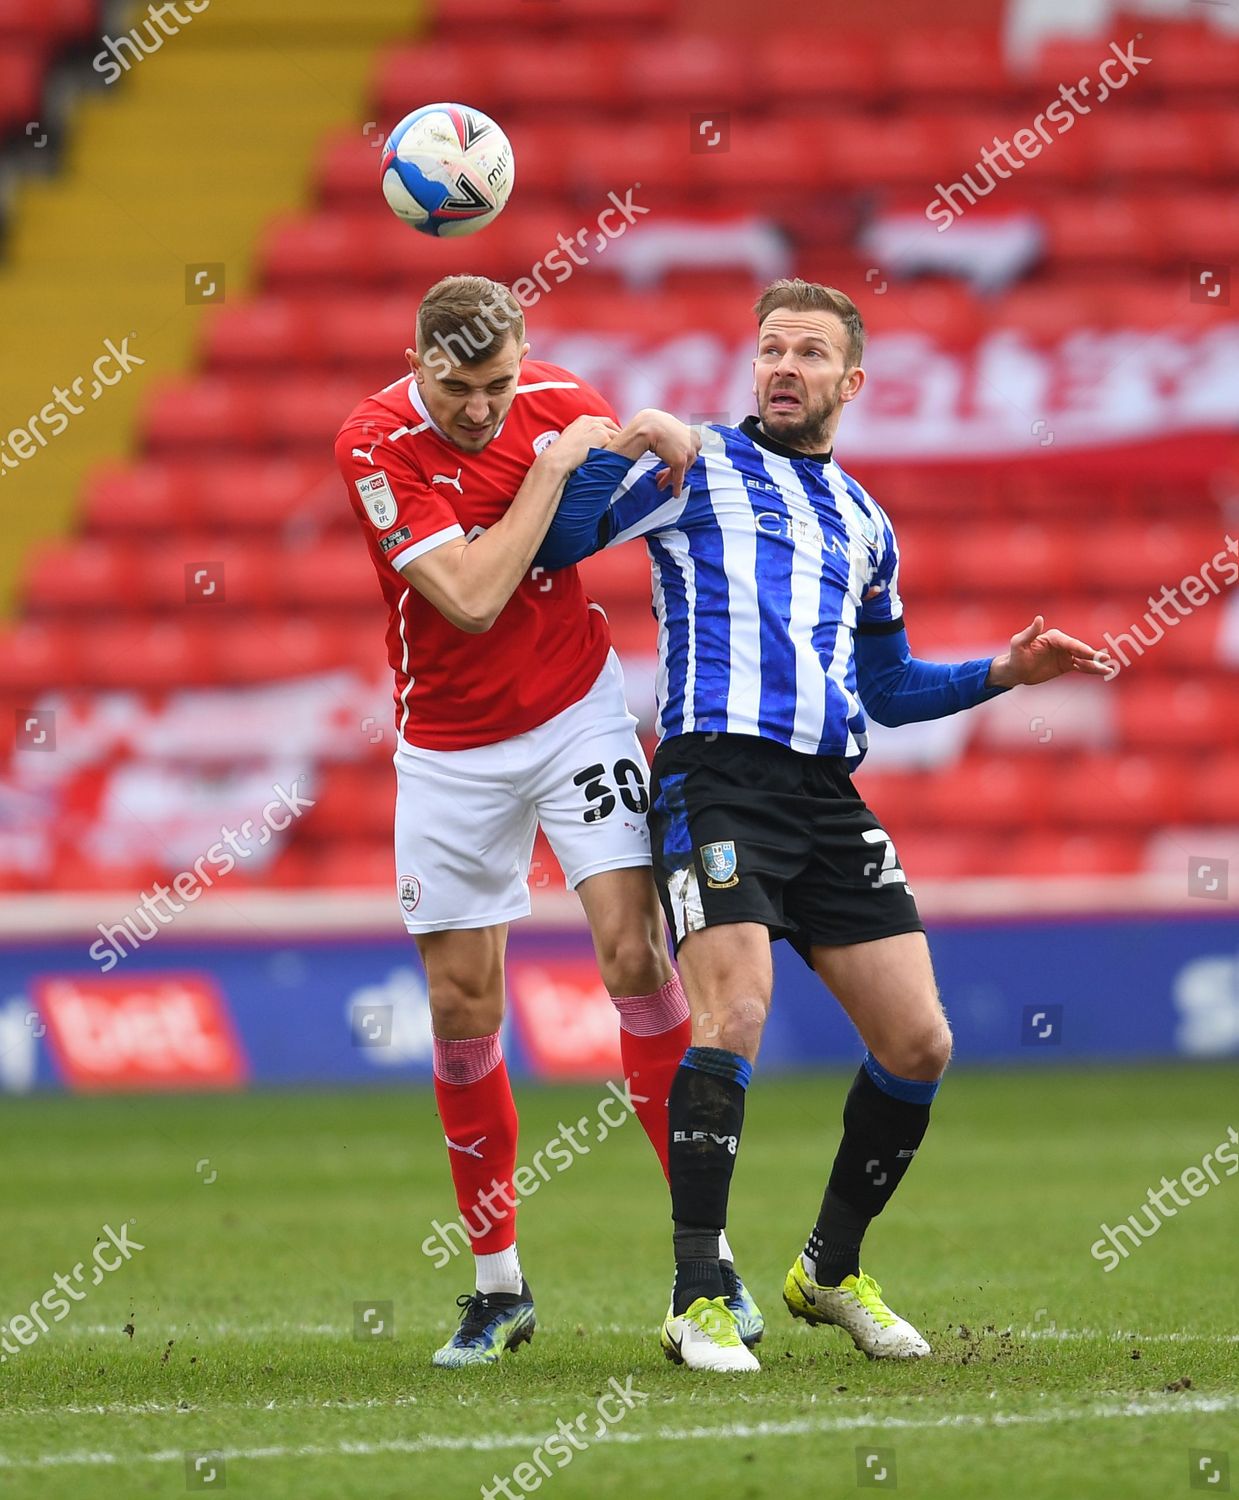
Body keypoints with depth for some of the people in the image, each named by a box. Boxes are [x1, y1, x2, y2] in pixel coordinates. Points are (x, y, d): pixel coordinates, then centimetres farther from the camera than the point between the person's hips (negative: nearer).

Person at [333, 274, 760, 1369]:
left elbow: (647, 498, 10)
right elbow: (473, 598, -27)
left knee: (636, 952, -14)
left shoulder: (558, 400, -8)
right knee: (463, 1009, 2)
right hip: (450, 748, -1)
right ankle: (498, 1283, 16)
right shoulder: (377, 446, -18)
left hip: (578, 713, 1)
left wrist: (665, 438, -13)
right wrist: (554, 466, -24)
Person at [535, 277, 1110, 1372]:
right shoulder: (697, 465, 8)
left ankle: (832, 1270, 20)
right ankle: (698, 1301, -17)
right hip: (718, 775, -6)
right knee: (735, 1014, -22)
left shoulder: (866, 525, 24)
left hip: (829, 793, 6)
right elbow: (552, 545, 2)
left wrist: (1004, 672, 19)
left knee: (920, 1042, 0)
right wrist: (623, 448, -12)